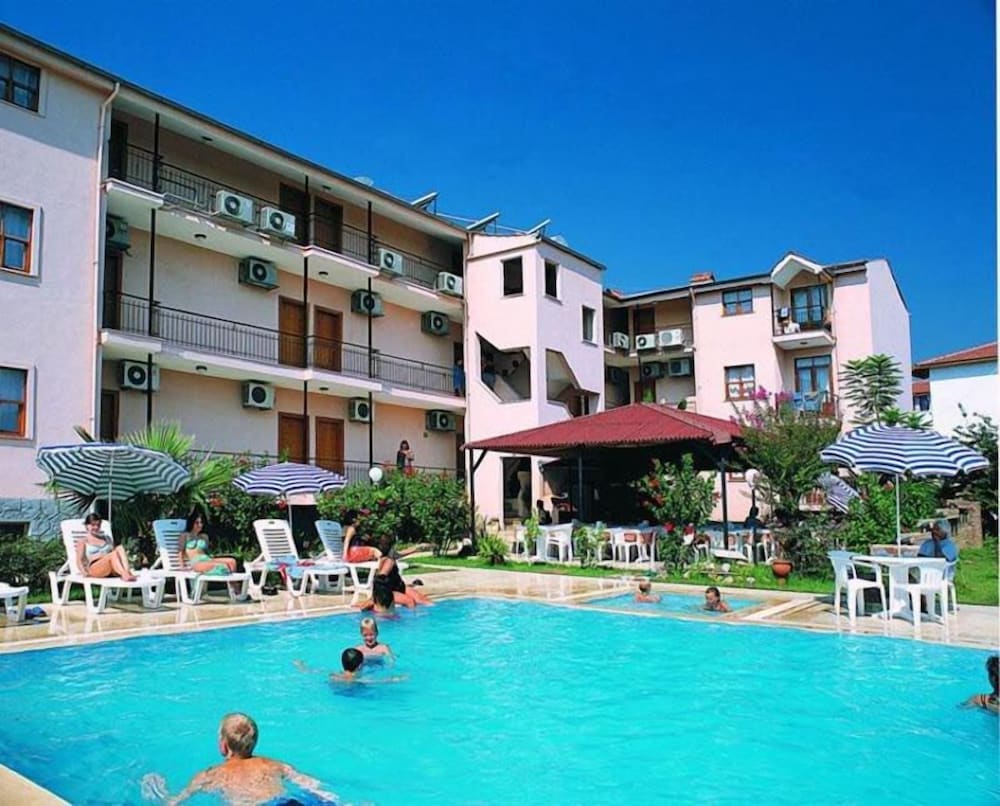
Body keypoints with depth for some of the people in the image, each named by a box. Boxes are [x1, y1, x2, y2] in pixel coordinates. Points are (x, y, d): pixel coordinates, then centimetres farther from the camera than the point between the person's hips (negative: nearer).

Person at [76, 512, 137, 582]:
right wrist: (84, 572, -12)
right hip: (94, 569, -4)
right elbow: (79, 560, 5)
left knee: (119, 548, -26)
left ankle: (128, 572, -48)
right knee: (113, 554, -33)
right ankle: (125, 575, -56)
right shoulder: (83, 542, 16)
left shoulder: (107, 538, 30)